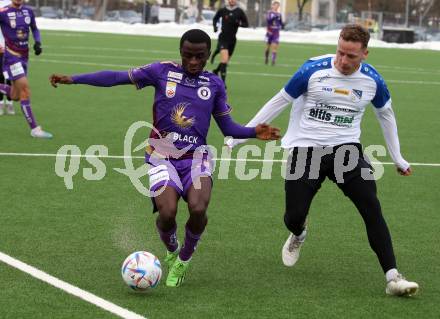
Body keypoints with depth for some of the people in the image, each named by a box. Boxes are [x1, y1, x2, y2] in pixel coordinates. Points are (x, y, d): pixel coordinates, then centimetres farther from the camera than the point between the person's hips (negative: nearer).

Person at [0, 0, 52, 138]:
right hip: (11, 56, -7)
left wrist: (37, 43, 2)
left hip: (24, 57, 7)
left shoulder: (28, 11, 5)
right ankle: (34, 129, -7)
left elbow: (34, 29, 19)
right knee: (25, 91, -12)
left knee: (15, 96, 10)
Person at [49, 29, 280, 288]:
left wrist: (254, 132, -6)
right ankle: (172, 251, 14)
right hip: (162, 156, -1)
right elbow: (118, 77, 1)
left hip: (196, 156, 1)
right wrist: (73, 79, -4)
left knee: (198, 209, -26)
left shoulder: (214, 84, 9)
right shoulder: (163, 72, 2)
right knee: (167, 213, -24)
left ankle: (184, 260, 5)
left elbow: (228, 127, 13)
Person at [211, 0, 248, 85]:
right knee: (224, 60, -20)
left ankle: (216, 70, 46)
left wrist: (238, 23, -17)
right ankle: (223, 81, -17)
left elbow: (246, 24, 2)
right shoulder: (222, 11, -2)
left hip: (232, 39, 3)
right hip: (223, 39, -3)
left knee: (225, 61, 16)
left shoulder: (239, 12, -3)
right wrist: (215, 26, -1)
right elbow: (215, 18, 17)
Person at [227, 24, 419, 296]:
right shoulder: (313, 70, -11)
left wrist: (398, 158, 23)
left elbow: (386, 115, 17)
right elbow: (279, 102, 1)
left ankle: (393, 277, -18)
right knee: (294, 217, -4)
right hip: (306, 149, -1)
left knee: (372, 208, -18)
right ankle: (298, 236, 38)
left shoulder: (372, 80, -3)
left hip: (347, 149, 1)